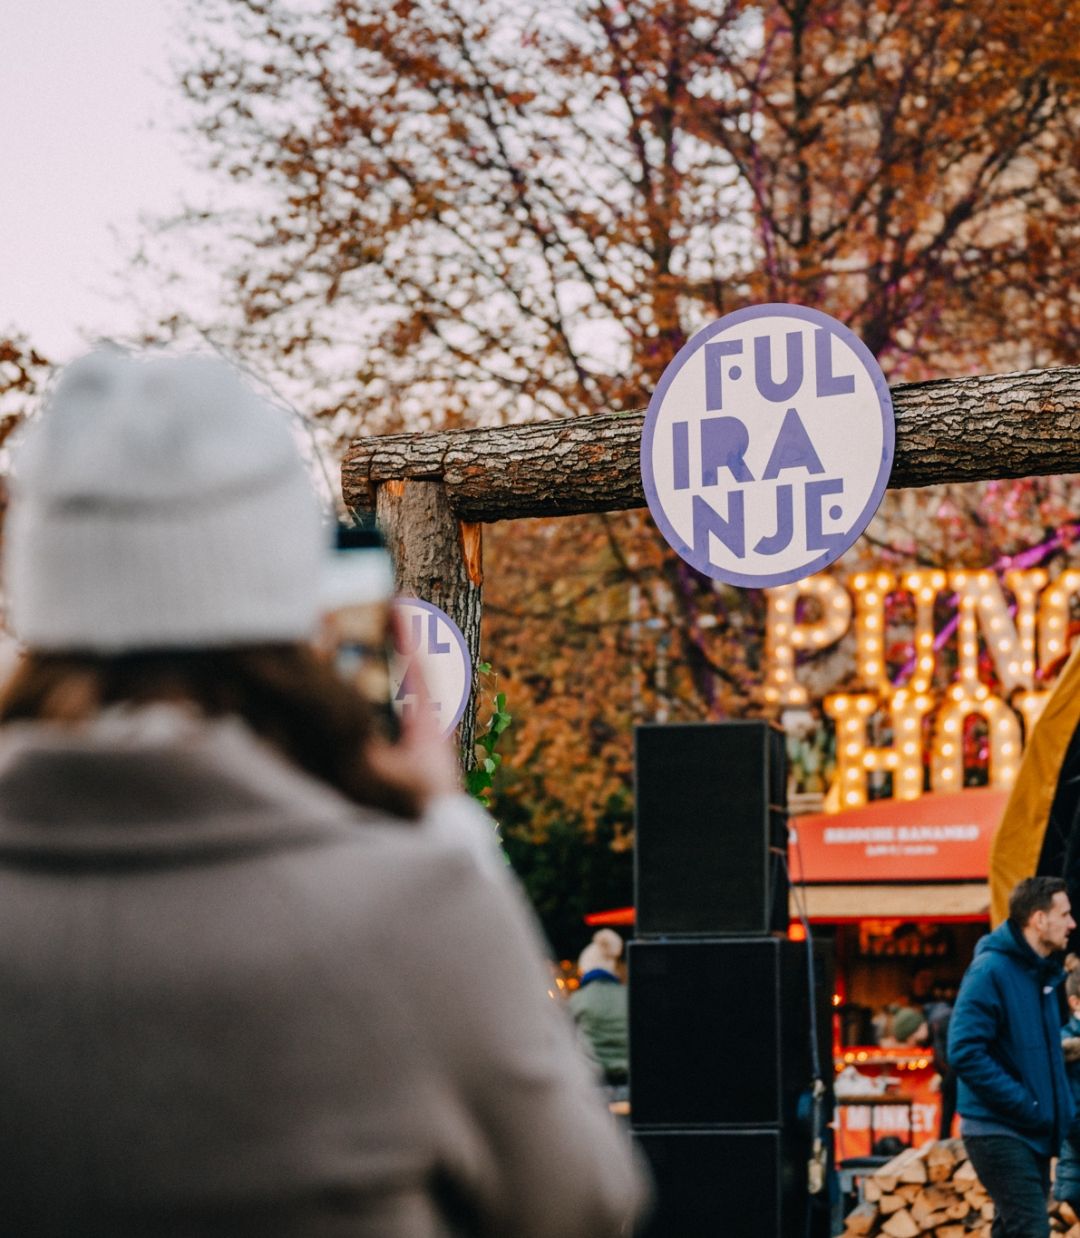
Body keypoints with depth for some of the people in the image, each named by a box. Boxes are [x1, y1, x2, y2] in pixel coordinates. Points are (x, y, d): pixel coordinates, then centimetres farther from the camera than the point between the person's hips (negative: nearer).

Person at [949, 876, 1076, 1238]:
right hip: (999, 1130, -9)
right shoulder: (990, 970, -15)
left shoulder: (1043, 973, 13)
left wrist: (1062, 1106, 9)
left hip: (1035, 1134, 9)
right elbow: (964, 1053, -22)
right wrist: (1024, 1103, -21)